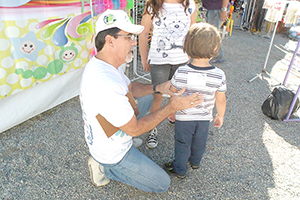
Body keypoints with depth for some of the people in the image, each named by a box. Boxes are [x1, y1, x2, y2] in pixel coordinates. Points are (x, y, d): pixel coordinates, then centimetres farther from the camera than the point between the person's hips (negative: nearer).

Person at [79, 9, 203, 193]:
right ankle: (105, 168, 7)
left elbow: (131, 88, 8)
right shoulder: (106, 85, -39)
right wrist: (172, 107, -25)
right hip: (113, 153, -8)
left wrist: (157, 88, -9)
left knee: (147, 98, 25)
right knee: (162, 184, 4)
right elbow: (135, 129, -29)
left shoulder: (104, 64, -7)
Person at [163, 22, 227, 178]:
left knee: (182, 144, 19)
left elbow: (173, 94, -9)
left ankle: (180, 169, 38)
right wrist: (220, 115, 11)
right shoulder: (219, 75, -19)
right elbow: (221, 100, -8)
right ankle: (195, 161, 53)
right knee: (199, 142, 27)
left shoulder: (180, 73, -23)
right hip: (204, 118, 2)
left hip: (184, 117, -2)